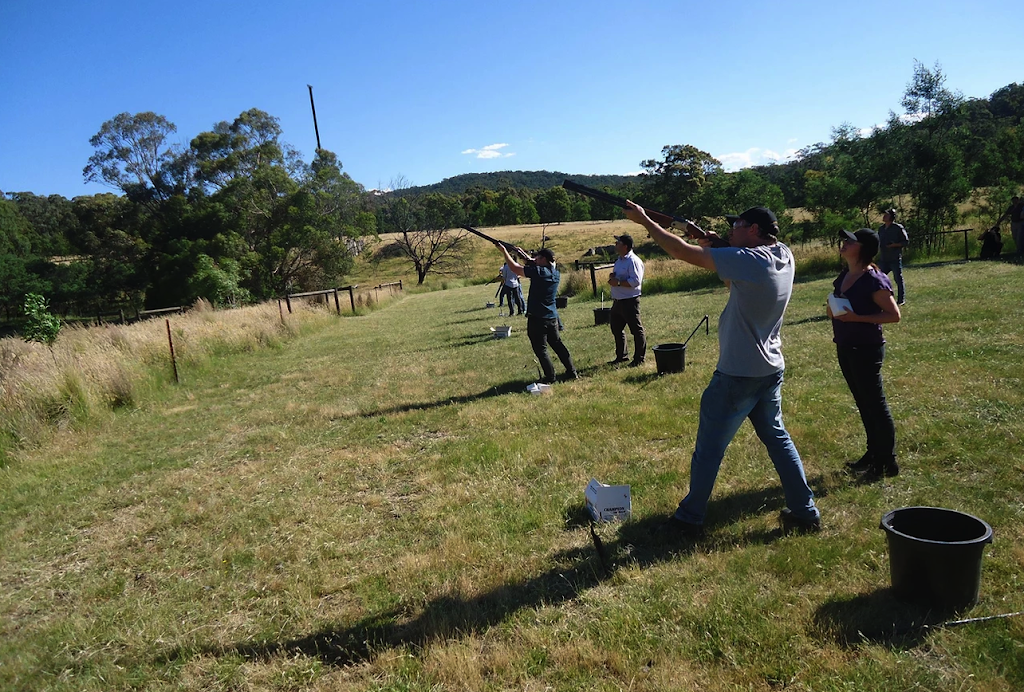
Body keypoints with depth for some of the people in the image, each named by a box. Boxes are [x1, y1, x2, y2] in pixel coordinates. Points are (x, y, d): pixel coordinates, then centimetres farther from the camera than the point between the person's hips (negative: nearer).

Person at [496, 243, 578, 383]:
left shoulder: (539, 272, -16)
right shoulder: (556, 274, 6)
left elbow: (514, 267, -12)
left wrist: (504, 251, 0)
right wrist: (525, 256, 23)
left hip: (537, 318, -7)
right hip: (552, 317, 7)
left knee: (541, 349, 2)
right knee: (557, 344, 18)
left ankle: (550, 377, 5)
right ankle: (572, 372, 21)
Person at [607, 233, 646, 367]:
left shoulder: (633, 261, -15)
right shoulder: (619, 260, 15)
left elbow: (635, 281, -24)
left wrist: (618, 283, -21)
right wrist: (612, 277, 4)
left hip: (630, 301, -10)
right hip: (617, 301, 10)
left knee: (636, 330, -1)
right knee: (616, 329, 17)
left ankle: (639, 358, 7)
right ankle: (621, 356, 30)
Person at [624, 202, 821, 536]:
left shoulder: (749, 260, -22)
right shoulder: (784, 255, 2)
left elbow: (683, 252, -21)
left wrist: (644, 220, -12)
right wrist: (715, 244, -1)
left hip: (738, 374, -8)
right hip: (771, 369, 8)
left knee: (709, 448, 4)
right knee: (777, 437, 20)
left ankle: (689, 518, 18)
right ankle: (805, 512, 26)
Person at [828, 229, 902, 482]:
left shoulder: (873, 280, -17)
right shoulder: (844, 275, 8)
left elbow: (894, 315, -17)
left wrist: (857, 317, -24)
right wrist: (832, 311, -1)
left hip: (866, 349, -9)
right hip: (845, 347, 9)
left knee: (875, 404, 1)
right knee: (863, 403, 18)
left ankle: (887, 462, 12)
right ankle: (873, 454, 32)